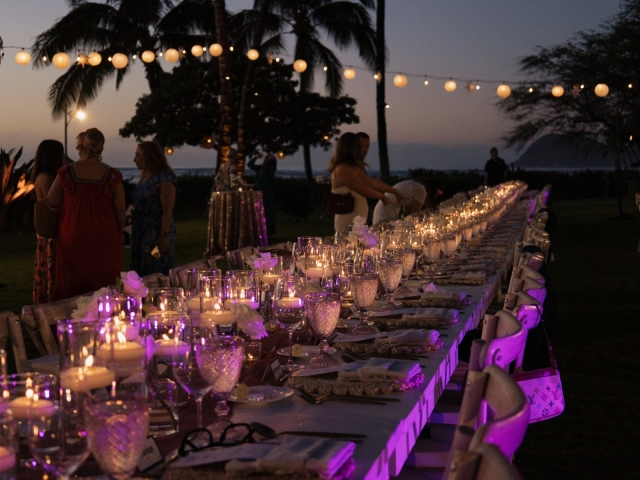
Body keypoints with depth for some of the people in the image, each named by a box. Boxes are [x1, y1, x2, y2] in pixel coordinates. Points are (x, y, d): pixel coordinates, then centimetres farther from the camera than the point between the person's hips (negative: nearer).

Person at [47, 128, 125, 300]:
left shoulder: (66, 172, -8)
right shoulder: (112, 175, -9)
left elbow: (52, 203, 3)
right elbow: (120, 211, -2)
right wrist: (119, 235, 13)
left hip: (72, 240, 1)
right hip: (104, 242, 0)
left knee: (71, 287, 11)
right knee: (103, 288, 9)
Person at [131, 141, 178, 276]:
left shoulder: (164, 179, -12)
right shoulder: (145, 178, 15)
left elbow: (167, 211, -18)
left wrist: (164, 237, -24)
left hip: (157, 236, -9)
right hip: (141, 235, 9)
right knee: (140, 276, 11)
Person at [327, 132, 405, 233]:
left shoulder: (353, 168, 15)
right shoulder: (343, 170, -14)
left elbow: (372, 182, 16)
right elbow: (364, 190, -10)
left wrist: (395, 191, 19)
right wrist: (383, 196, 6)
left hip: (357, 221, 9)